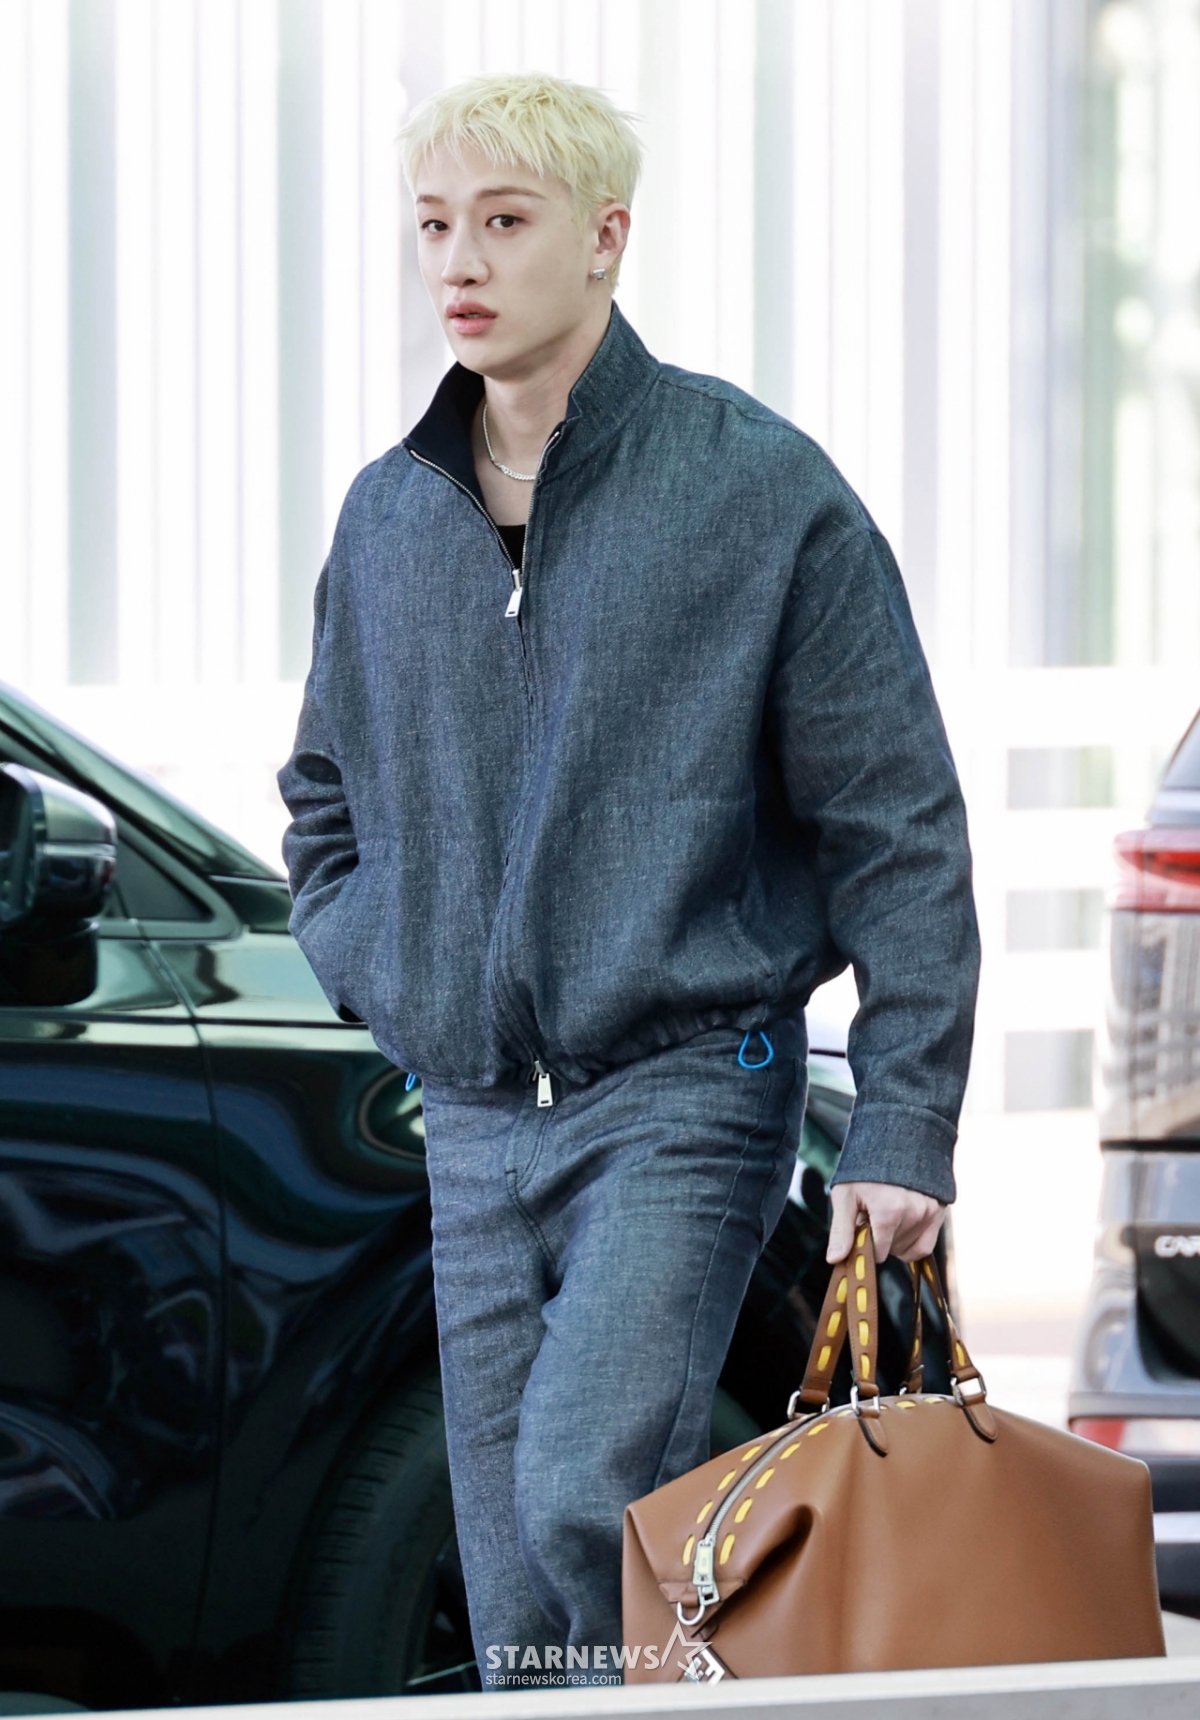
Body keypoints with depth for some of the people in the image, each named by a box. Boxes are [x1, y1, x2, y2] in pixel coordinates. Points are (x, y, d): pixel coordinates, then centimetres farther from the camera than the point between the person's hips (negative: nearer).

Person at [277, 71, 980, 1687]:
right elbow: (323, 803, 26)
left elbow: (900, 834, -5)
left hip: (687, 1094, -5)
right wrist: (385, 982, 9)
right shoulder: (389, 515, 10)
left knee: (582, 1493, -24)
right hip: (474, 1128, 5)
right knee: (520, 1617, 4)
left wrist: (903, 1131, -10)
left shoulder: (762, 491, -5)